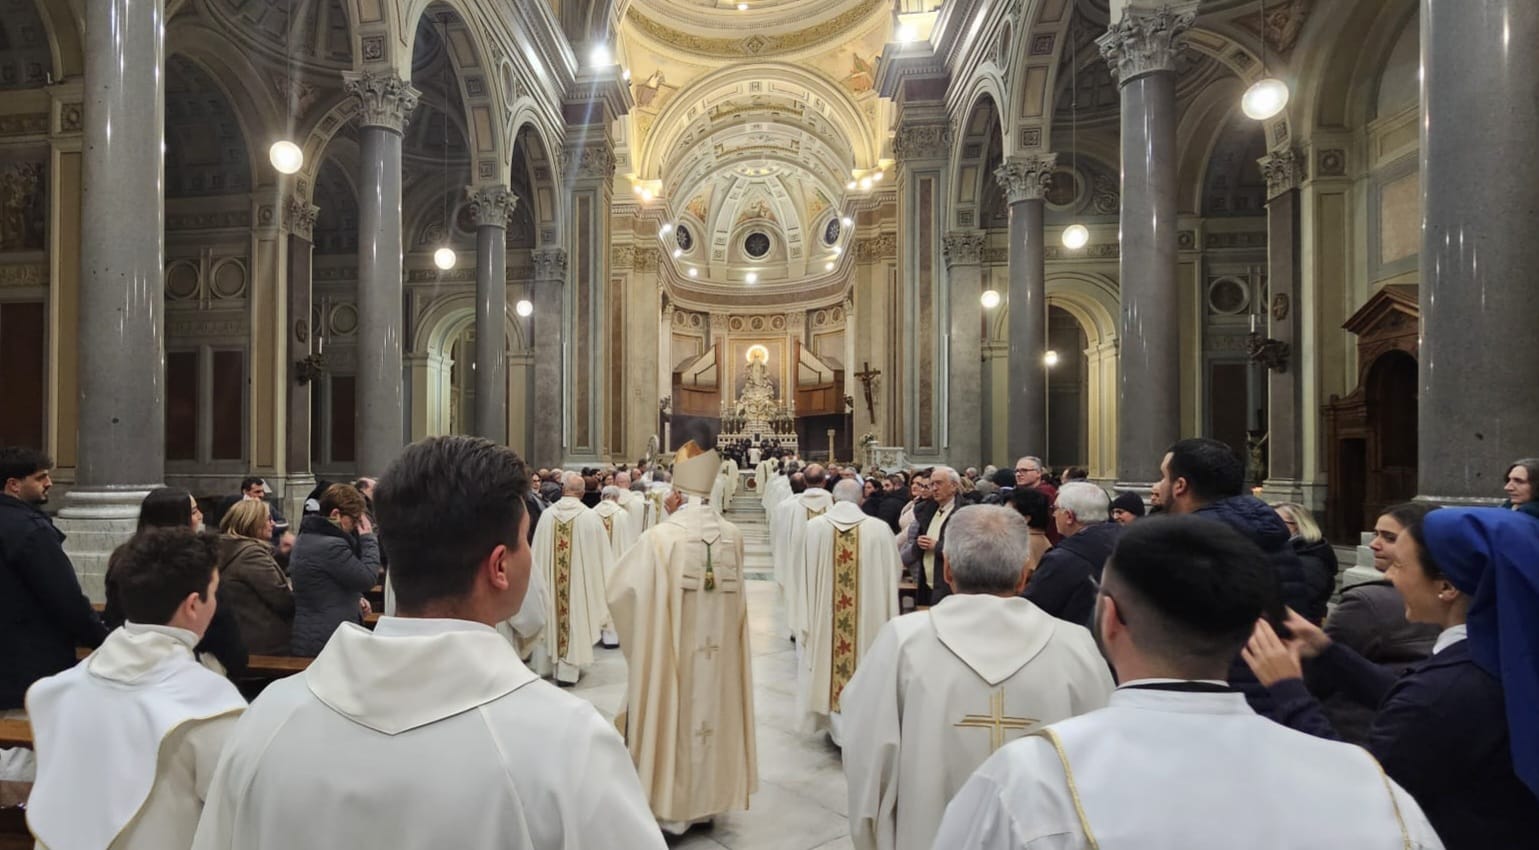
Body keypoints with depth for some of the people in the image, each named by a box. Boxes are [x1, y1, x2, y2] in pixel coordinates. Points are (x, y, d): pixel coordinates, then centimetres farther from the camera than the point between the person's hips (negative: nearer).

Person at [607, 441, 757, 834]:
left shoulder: (661, 536, -19)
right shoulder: (732, 535, -6)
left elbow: (621, 589, -10)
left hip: (673, 649, -4)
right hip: (721, 650, 4)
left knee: (674, 713, 10)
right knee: (711, 703, 17)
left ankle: (673, 805, 21)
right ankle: (707, 796, 31)